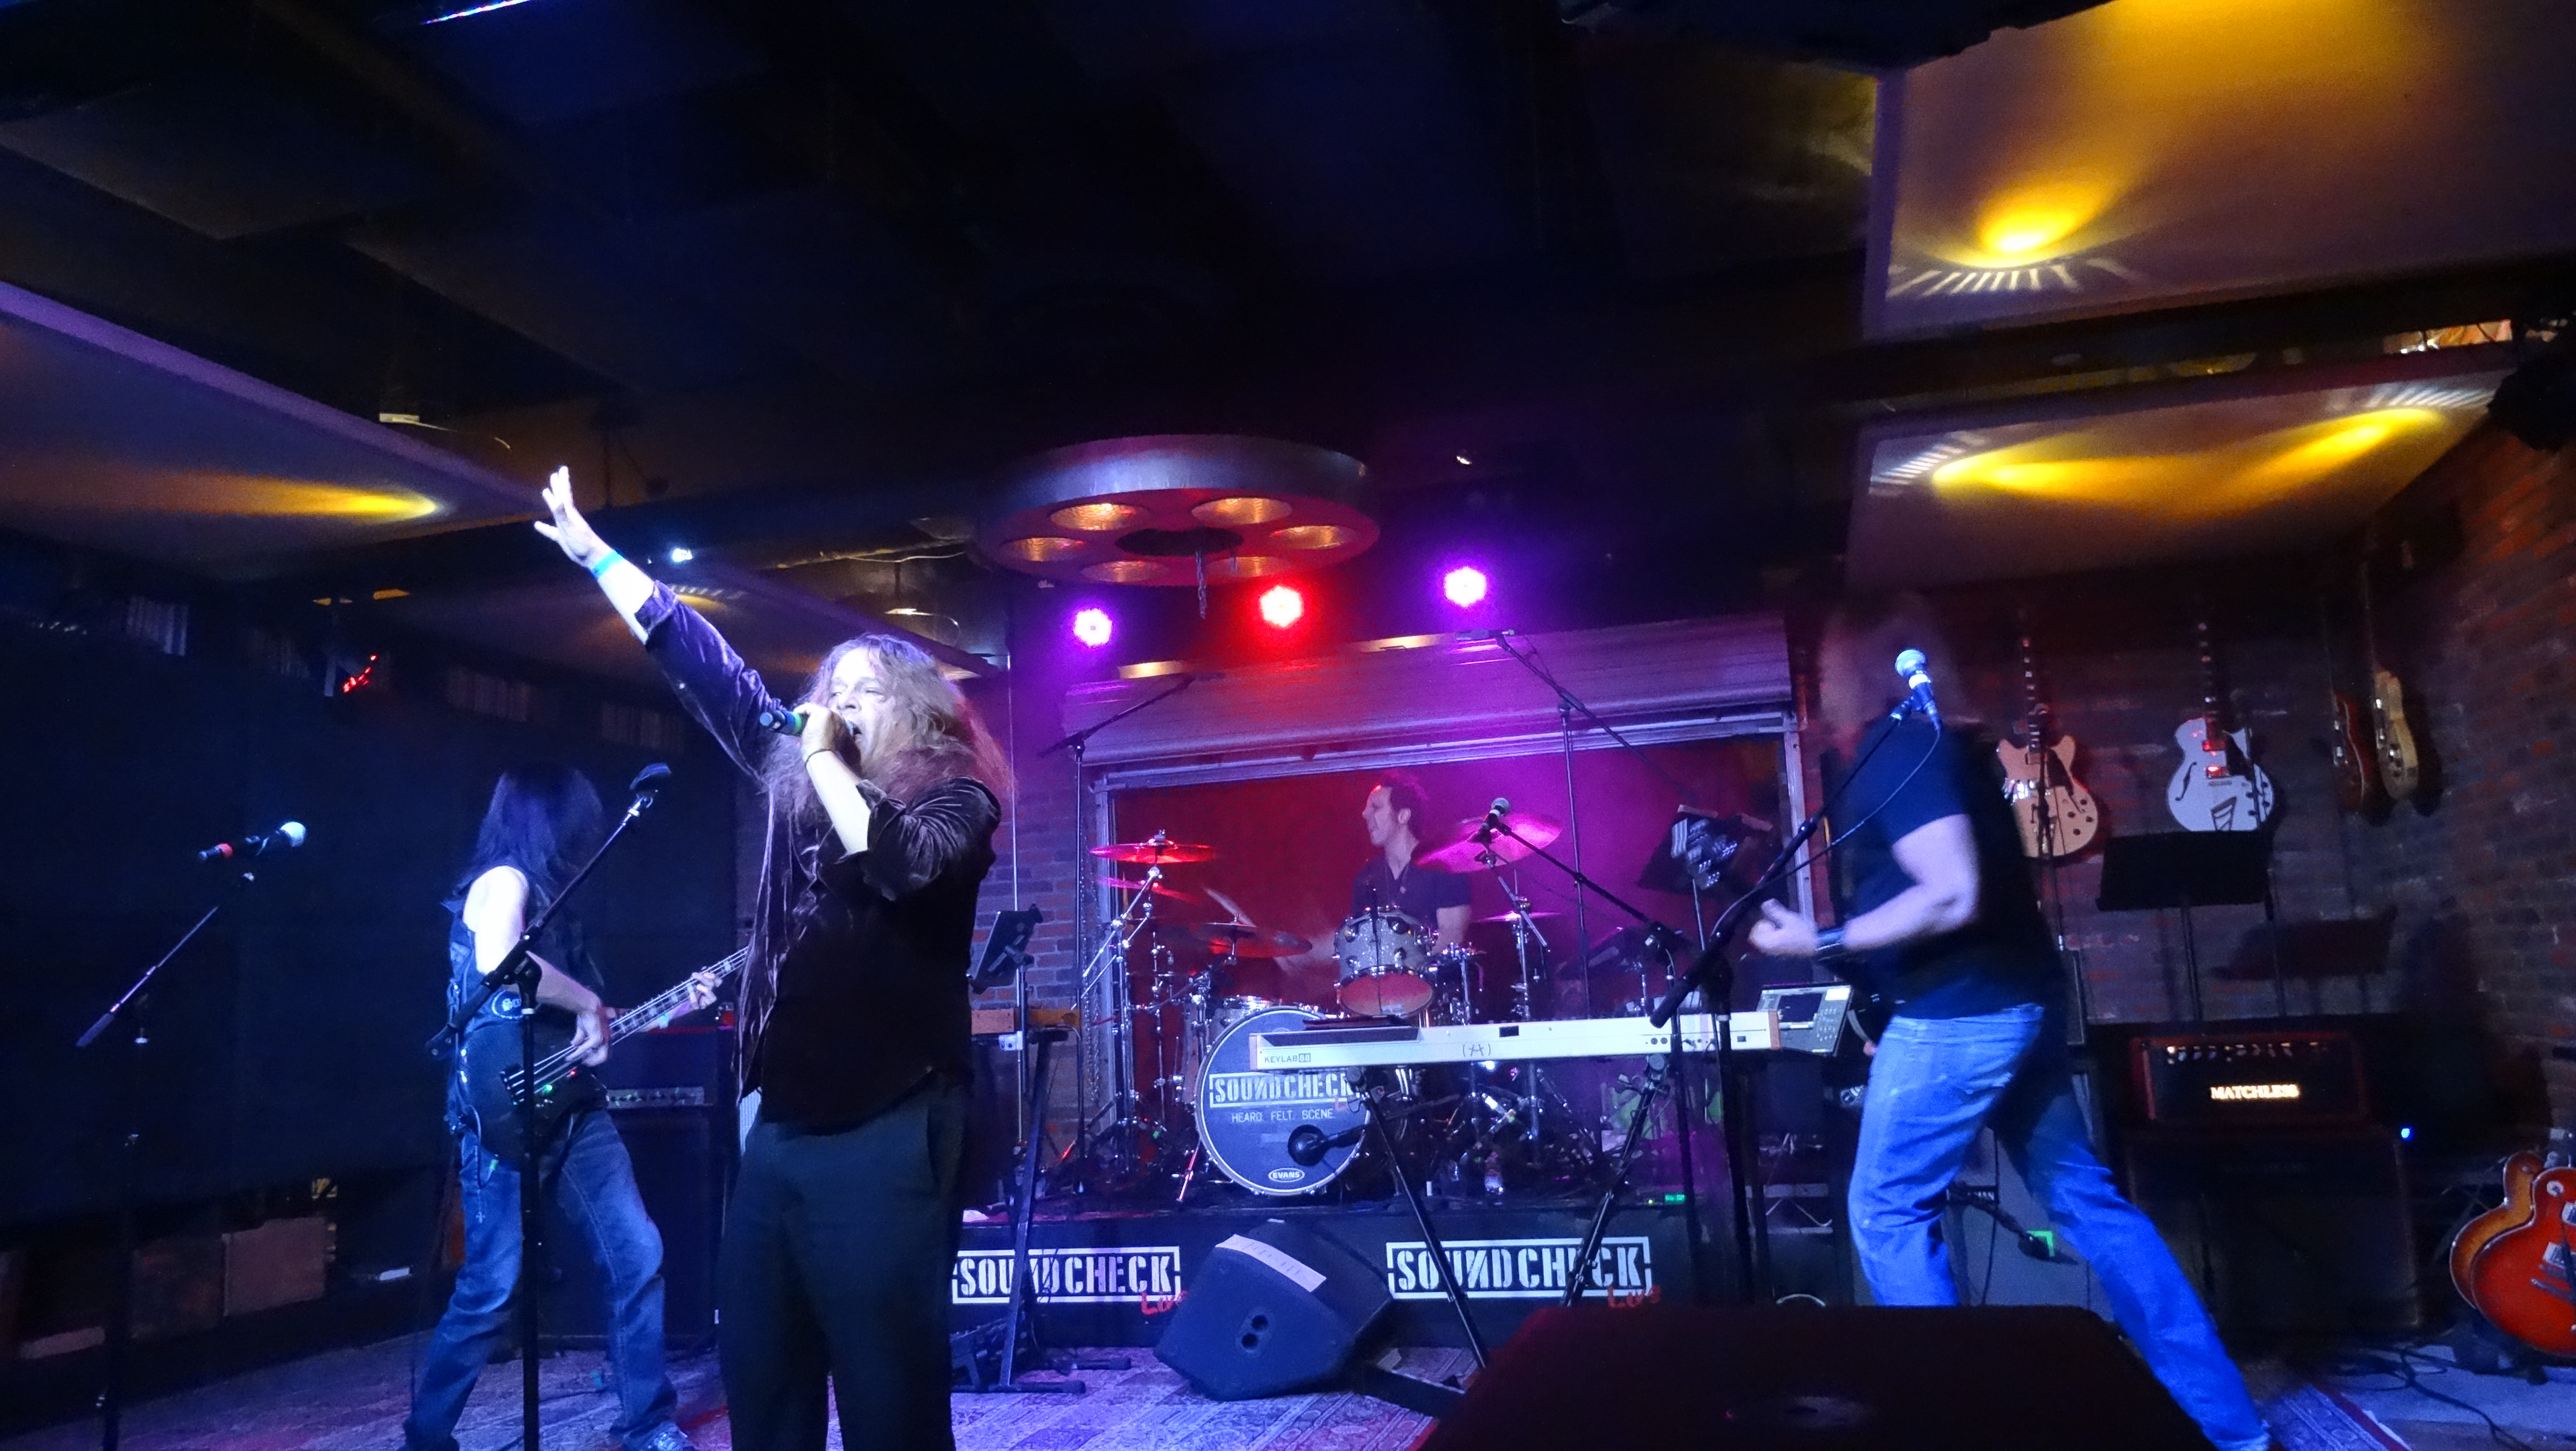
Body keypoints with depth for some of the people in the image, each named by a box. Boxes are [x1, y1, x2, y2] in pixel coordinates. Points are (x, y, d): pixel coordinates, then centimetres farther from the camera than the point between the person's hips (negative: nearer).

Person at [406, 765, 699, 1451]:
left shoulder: (546, 896, 18)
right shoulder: (503, 881, -7)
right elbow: (497, 962, -30)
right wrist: (589, 1004, -18)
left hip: (569, 1106, 9)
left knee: (637, 1256, 6)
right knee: (492, 1289, -2)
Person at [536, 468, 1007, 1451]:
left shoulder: (955, 799, -2)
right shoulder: (794, 773, 13)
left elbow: (895, 861, -24)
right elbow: (698, 660, 17)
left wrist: (825, 756, -12)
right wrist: (594, 554, 21)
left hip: (886, 1135, -6)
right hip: (779, 1125, 6)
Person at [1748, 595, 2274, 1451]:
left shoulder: (1896, 754, -15)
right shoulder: (1943, 744, 15)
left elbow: (1952, 897, -25)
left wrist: (1820, 945, -20)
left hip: (1958, 1015, -10)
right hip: (2020, 999, 10)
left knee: (1887, 1212, 1)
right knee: (2087, 1201, 15)